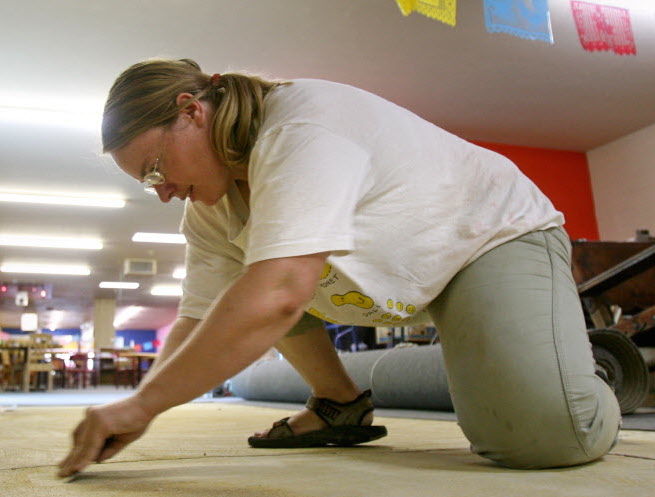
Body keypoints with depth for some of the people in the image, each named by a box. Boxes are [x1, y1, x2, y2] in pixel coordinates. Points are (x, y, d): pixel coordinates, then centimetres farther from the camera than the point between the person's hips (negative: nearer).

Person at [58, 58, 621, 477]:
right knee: (248, 275, -4)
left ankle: (581, 374, 7)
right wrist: (134, 414, -21)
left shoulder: (304, 124, -33)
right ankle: (341, 404, 9)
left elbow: (276, 299, -44)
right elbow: (199, 322, -7)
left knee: (551, 432, -29)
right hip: (401, 279, 8)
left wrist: (142, 403, -39)